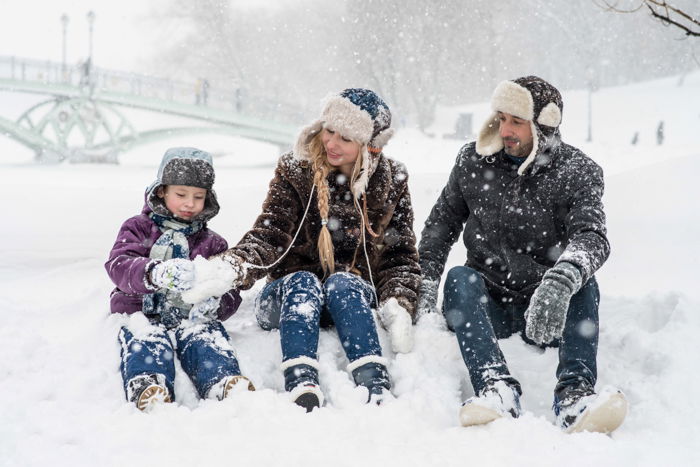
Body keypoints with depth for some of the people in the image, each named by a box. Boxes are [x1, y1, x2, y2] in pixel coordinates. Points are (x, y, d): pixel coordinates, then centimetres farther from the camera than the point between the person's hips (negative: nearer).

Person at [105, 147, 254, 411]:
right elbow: (118, 265, -7)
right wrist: (154, 273, -31)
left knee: (207, 338, -32)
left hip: (192, 316, 1)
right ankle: (147, 388, -63)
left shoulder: (212, 243, 22)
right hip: (143, 312, -1)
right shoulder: (138, 228, 14)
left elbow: (230, 291, 13)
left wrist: (215, 304, -16)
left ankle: (224, 383, -60)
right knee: (146, 340, -35)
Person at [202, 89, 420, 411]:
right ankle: (302, 390, -54)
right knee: (302, 282, -33)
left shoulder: (391, 184, 3)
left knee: (341, 283, -33)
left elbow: (400, 255, 4)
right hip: (289, 296, 0)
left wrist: (399, 306, -14)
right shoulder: (295, 173, -2)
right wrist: (234, 266, -33)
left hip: (353, 298, 0)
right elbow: (268, 236, -12)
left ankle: (376, 389, -50)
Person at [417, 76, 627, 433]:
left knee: (582, 281, -29)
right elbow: (441, 223, 13)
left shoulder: (578, 173, -5)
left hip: (548, 312, -1)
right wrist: (425, 285, -3)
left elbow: (591, 237, -23)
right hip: (486, 306, 2)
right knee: (460, 277, -29)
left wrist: (560, 281, -45)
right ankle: (497, 389, -49)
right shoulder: (474, 161, 4)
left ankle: (574, 395, -46)